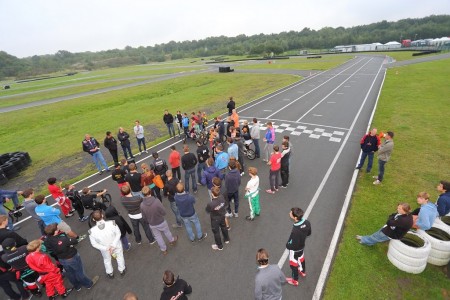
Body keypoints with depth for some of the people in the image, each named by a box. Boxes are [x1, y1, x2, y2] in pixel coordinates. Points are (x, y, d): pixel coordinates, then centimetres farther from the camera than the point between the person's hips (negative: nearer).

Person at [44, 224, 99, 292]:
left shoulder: (47, 241, -20)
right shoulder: (63, 239, -39)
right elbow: (75, 241, -24)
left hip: (61, 260, 6)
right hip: (72, 258, -5)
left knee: (70, 274, 28)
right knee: (79, 272, 18)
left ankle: (77, 287, 51)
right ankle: (89, 284, 41)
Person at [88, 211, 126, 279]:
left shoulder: (92, 231, -32)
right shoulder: (112, 223, -36)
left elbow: (94, 244, -18)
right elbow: (118, 234, -24)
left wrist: (106, 248, -12)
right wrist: (113, 245, -16)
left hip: (104, 249, 1)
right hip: (117, 245, -1)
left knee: (107, 260, 33)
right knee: (120, 257, 30)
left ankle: (110, 274, 57)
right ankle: (122, 271, 53)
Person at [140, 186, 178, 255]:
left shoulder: (142, 205, -22)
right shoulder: (157, 201, -32)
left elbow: (144, 217, -6)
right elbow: (164, 213, -21)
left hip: (152, 225, 2)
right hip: (161, 222, -2)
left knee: (158, 237, 25)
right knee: (167, 232, 27)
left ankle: (164, 250, 45)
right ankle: (172, 241, 55)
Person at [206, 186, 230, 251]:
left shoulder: (210, 204, -41)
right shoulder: (222, 197, -25)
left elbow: (207, 211, -19)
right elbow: (225, 206, -6)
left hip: (215, 219, -5)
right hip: (222, 216, 5)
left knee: (216, 232, 21)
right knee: (223, 227, 32)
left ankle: (219, 246, 43)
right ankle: (227, 239, 57)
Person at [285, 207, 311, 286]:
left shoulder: (295, 231, -43)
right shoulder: (307, 223, -22)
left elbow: (292, 245, -31)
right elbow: (309, 233, -2)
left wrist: (287, 245, -11)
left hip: (294, 249, -6)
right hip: (302, 246, 6)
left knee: (293, 264, 20)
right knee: (301, 258, 34)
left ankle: (295, 280, 45)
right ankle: (303, 272, 61)